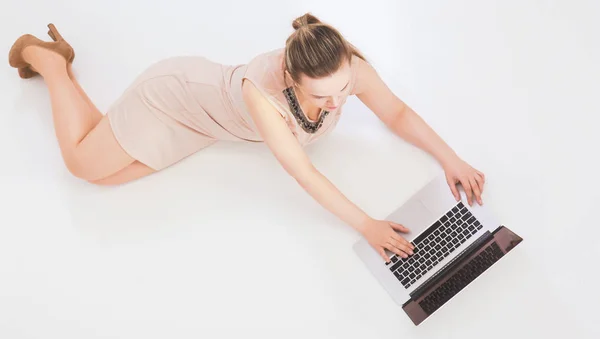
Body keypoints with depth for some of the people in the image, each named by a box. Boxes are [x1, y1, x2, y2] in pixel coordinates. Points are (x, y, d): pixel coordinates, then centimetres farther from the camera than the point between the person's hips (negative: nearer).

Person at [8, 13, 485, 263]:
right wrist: (367, 226, -40)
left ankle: (62, 56, 36)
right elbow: (304, 174, -40)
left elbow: (398, 113, -14)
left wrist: (450, 159, -22)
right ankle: (44, 57, 32)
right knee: (83, 162, 10)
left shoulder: (349, 67, -28)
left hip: (208, 100, 6)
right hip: (177, 92, -6)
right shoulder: (262, 90, -45)